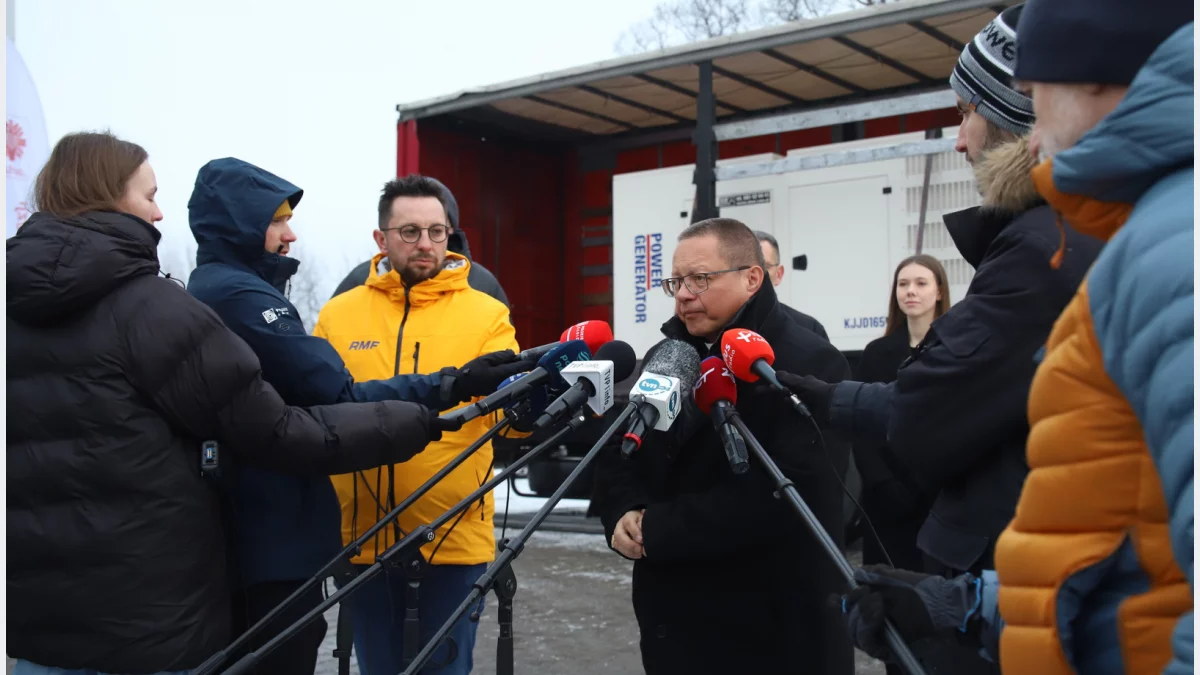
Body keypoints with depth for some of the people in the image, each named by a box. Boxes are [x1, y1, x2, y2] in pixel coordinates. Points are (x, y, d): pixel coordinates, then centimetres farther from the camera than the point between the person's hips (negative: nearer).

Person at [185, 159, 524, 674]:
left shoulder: (206, 294, 15)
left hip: (231, 536, 10)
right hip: (274, 542, -10)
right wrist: (450, 387, -22)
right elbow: (338, 401, -23)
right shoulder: (242, 296, -18)